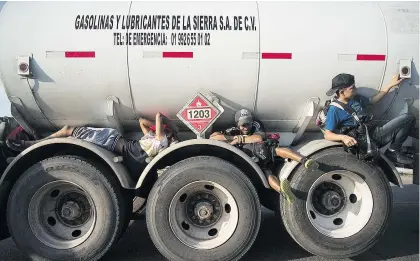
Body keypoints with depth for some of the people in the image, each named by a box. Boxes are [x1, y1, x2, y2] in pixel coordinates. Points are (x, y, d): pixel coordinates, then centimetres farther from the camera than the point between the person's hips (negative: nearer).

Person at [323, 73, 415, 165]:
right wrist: (343, 137, -39)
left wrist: (391, 85, 22)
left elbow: (373, 100, 26)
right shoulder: (334, 110, -15)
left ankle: (393, 151, 1)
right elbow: (327, 135, -20)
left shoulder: (355, 98, 10)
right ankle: (393, 152, -4)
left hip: (375, 132, 9)